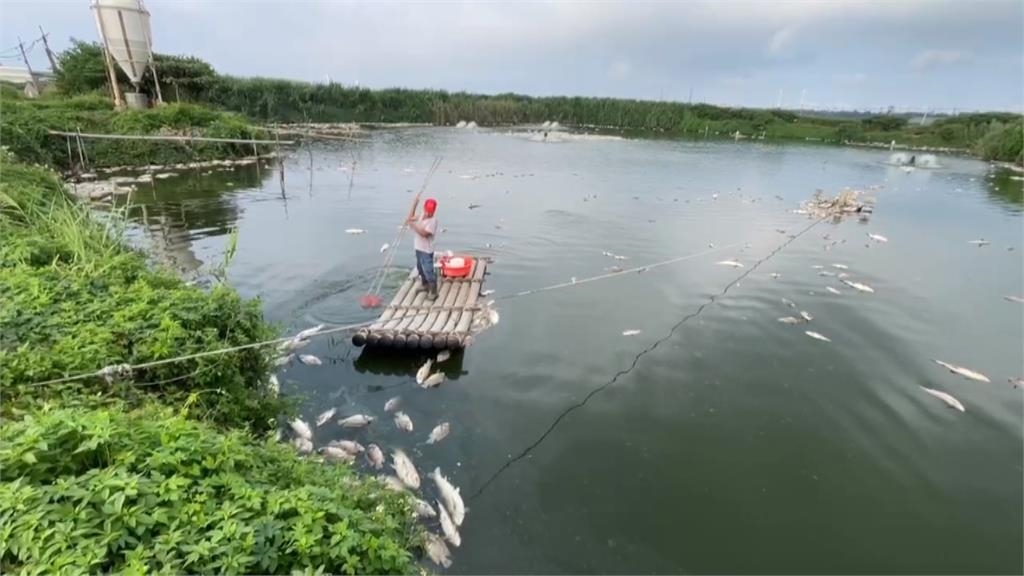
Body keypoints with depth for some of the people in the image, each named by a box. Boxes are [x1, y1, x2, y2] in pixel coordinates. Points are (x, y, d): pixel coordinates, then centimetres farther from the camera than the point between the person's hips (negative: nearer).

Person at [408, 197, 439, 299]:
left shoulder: (433, 221, -19)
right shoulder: (421, 217, 6)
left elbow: (424, 233, -26)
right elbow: (411, 218, 21)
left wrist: (413, 225, -24)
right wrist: (414, 204, 13)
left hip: (426, 250, -9)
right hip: (419, 248, 9)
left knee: (428, 271, -10)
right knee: (420, 268, 24)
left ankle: (433, 292, -3)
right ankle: (425, 285, 43)